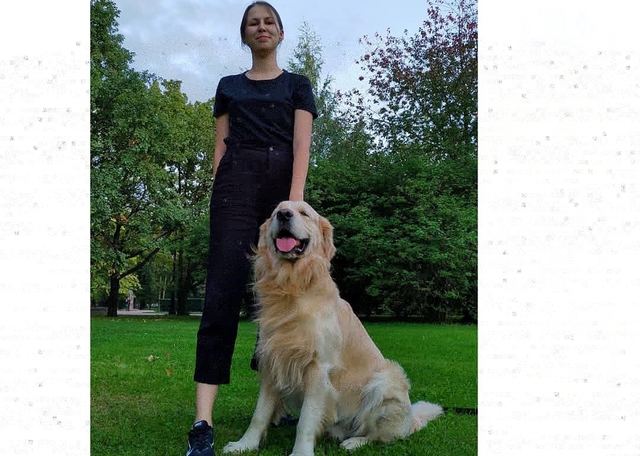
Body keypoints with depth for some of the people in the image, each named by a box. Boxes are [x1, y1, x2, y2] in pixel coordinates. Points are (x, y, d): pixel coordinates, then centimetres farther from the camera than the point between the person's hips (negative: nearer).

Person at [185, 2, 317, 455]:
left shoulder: (297, 85, 15)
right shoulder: (229, 86, 20)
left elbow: (302, 145, 0)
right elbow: (220, 146, 14)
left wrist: (294, 199, -15)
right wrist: (218, 197, 1)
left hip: (284, 182, 1)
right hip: (237, 183, 0)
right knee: (223, 291, -14)